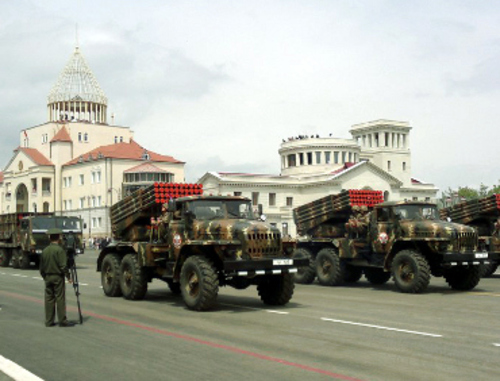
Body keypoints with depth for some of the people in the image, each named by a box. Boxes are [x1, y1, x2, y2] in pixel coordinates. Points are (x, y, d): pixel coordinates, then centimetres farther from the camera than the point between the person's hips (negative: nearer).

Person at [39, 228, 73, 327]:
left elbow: (41, 267, 12)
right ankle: (62, 320, -2)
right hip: (58, 277, -6)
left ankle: (49, 321, 11)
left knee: (49, 299, 8)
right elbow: (63, 266, -16)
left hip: (48, 277, 6)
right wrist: (68, 277, -8)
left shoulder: (45, 250, 7)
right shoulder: (59, 250, -12)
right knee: (60, 298, -3)